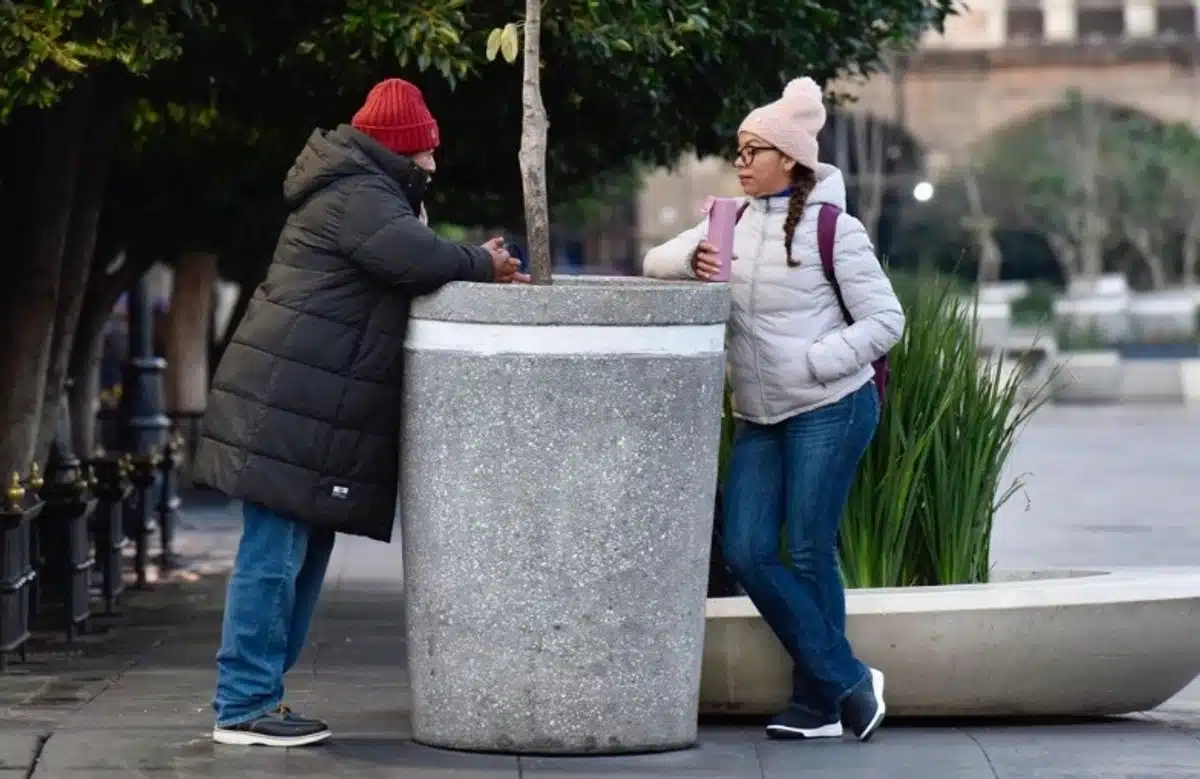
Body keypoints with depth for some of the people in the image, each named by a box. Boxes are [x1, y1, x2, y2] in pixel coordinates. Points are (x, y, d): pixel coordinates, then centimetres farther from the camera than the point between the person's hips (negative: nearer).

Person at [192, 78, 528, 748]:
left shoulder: (367, 193, 23)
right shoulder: (357, 197, -13)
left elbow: (407, 267, 24)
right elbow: (421, 260, -25)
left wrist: (482, 268, 9)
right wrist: (485, 264, -7)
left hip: (304, 410, 11)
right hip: (290, 410, -11)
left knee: (304, 552, 13)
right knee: (274, 554, -9)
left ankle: (254, 695, 18)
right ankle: (244, 708, -8)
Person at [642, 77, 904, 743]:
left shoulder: (831, 228, -7)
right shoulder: (736, 219, 11)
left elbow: (885, 321, -8)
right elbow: (656, 260, 11)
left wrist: (809, 363, -17)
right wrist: (692, 260, -12)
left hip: (828, 411, -7)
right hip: (758, 418, 7)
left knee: (808, 555, -5)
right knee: (745, 552, -2)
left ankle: (818, 703, 8)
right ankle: (848, 681, 5)